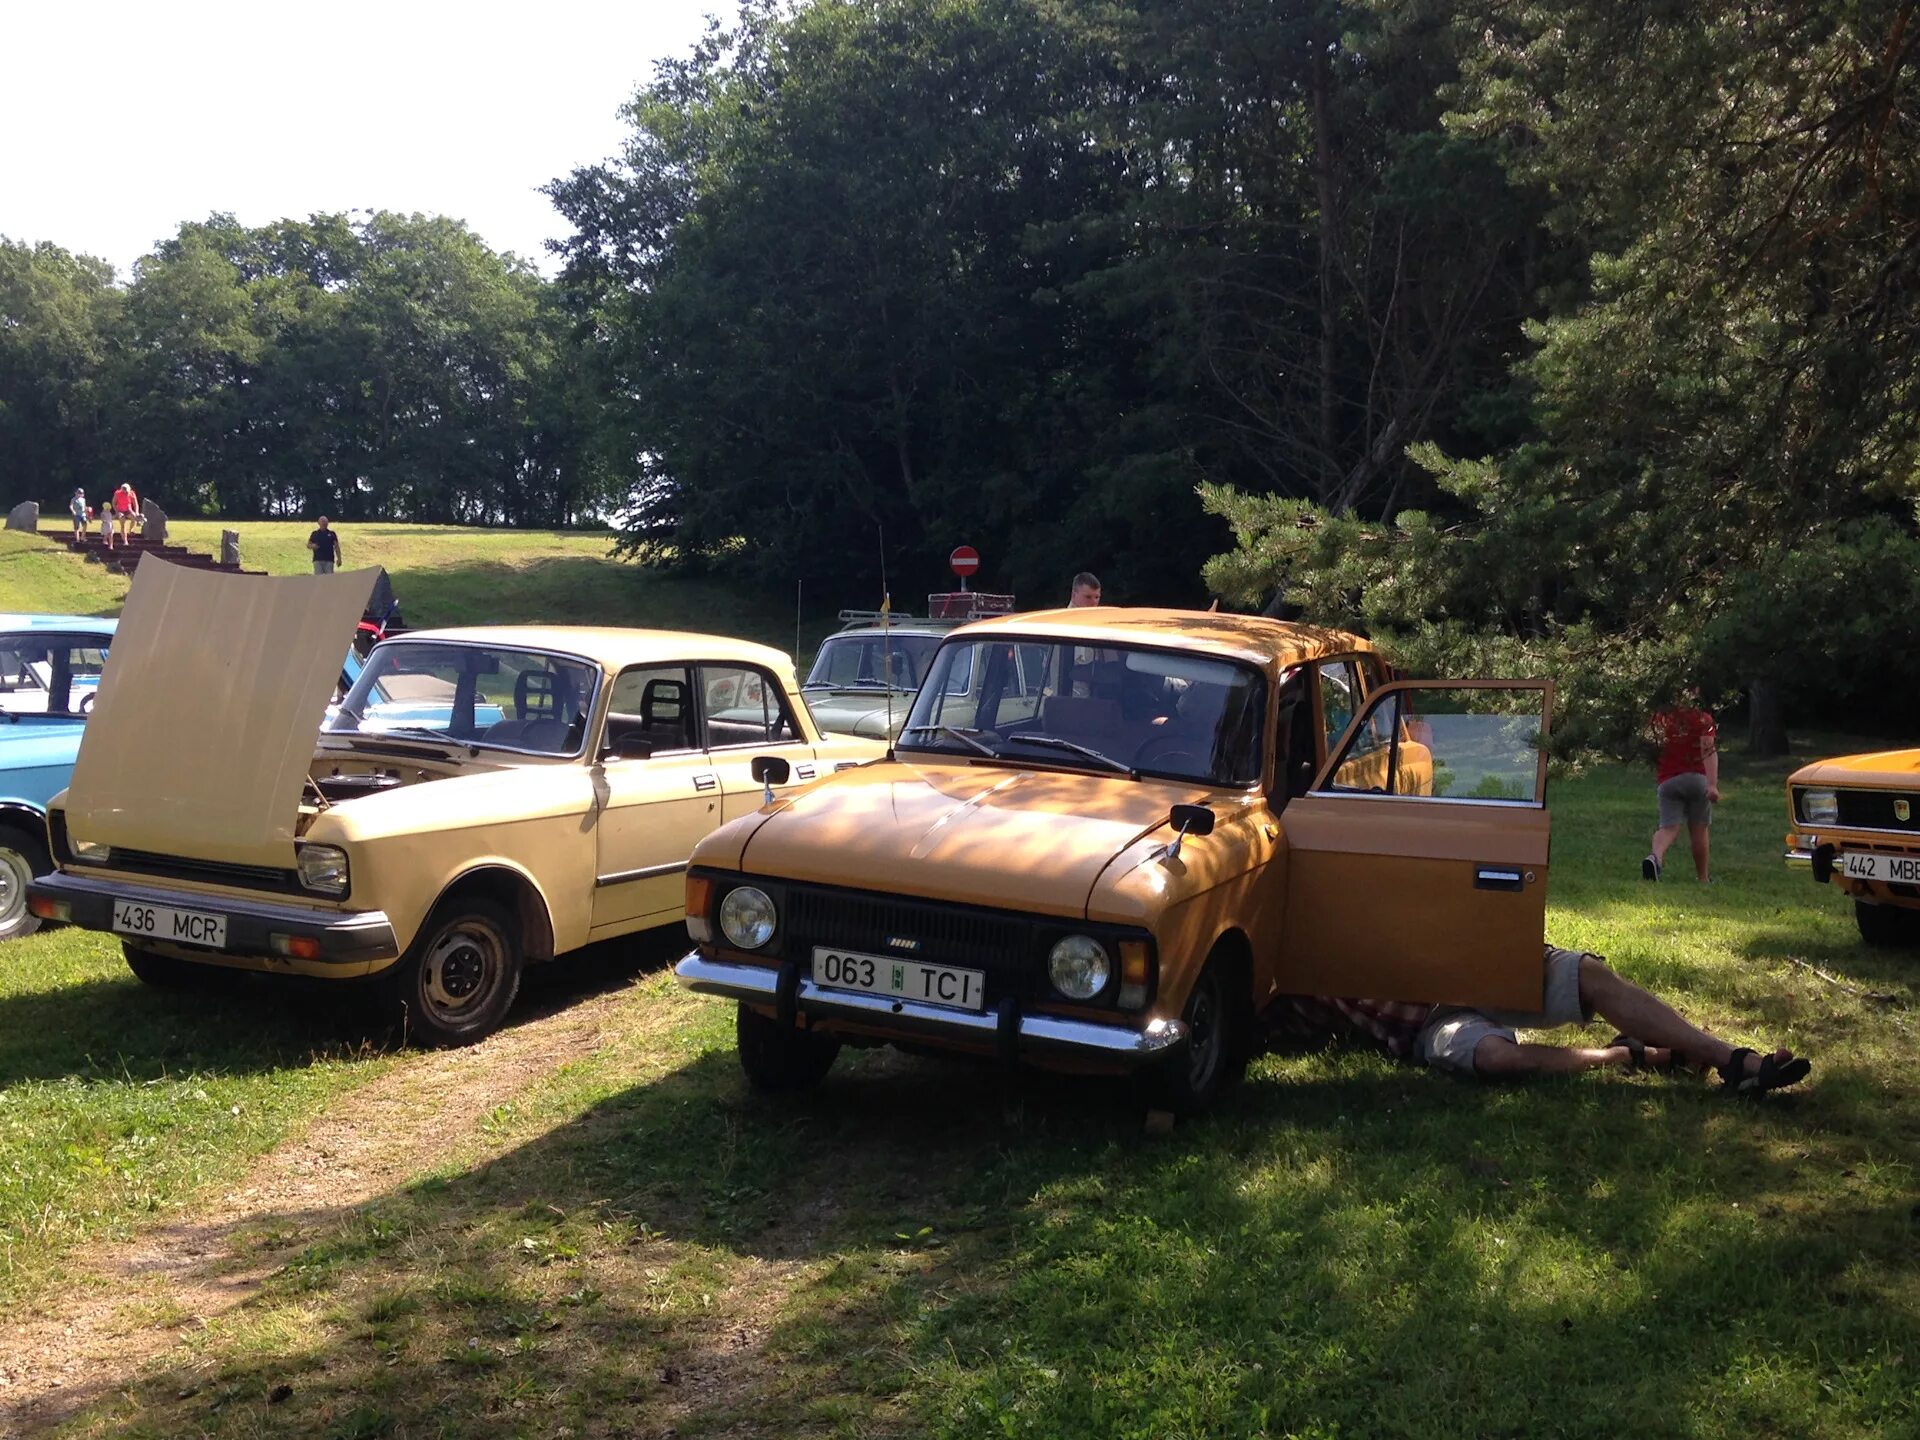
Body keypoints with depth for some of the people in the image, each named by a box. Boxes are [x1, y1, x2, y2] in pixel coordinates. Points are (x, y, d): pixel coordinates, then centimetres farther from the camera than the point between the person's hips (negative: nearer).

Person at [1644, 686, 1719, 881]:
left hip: (1666, 782, 2)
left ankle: (1655, 856, -37)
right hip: (1696, 778, -2)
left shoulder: (1658, 719, 11)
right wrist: (1713, 784, -19)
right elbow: (1709, 751, -12)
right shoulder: (1702, 719, 1)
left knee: (1669, 827, -5)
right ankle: (1702, 878, 21)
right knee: (1699, 830, 11)